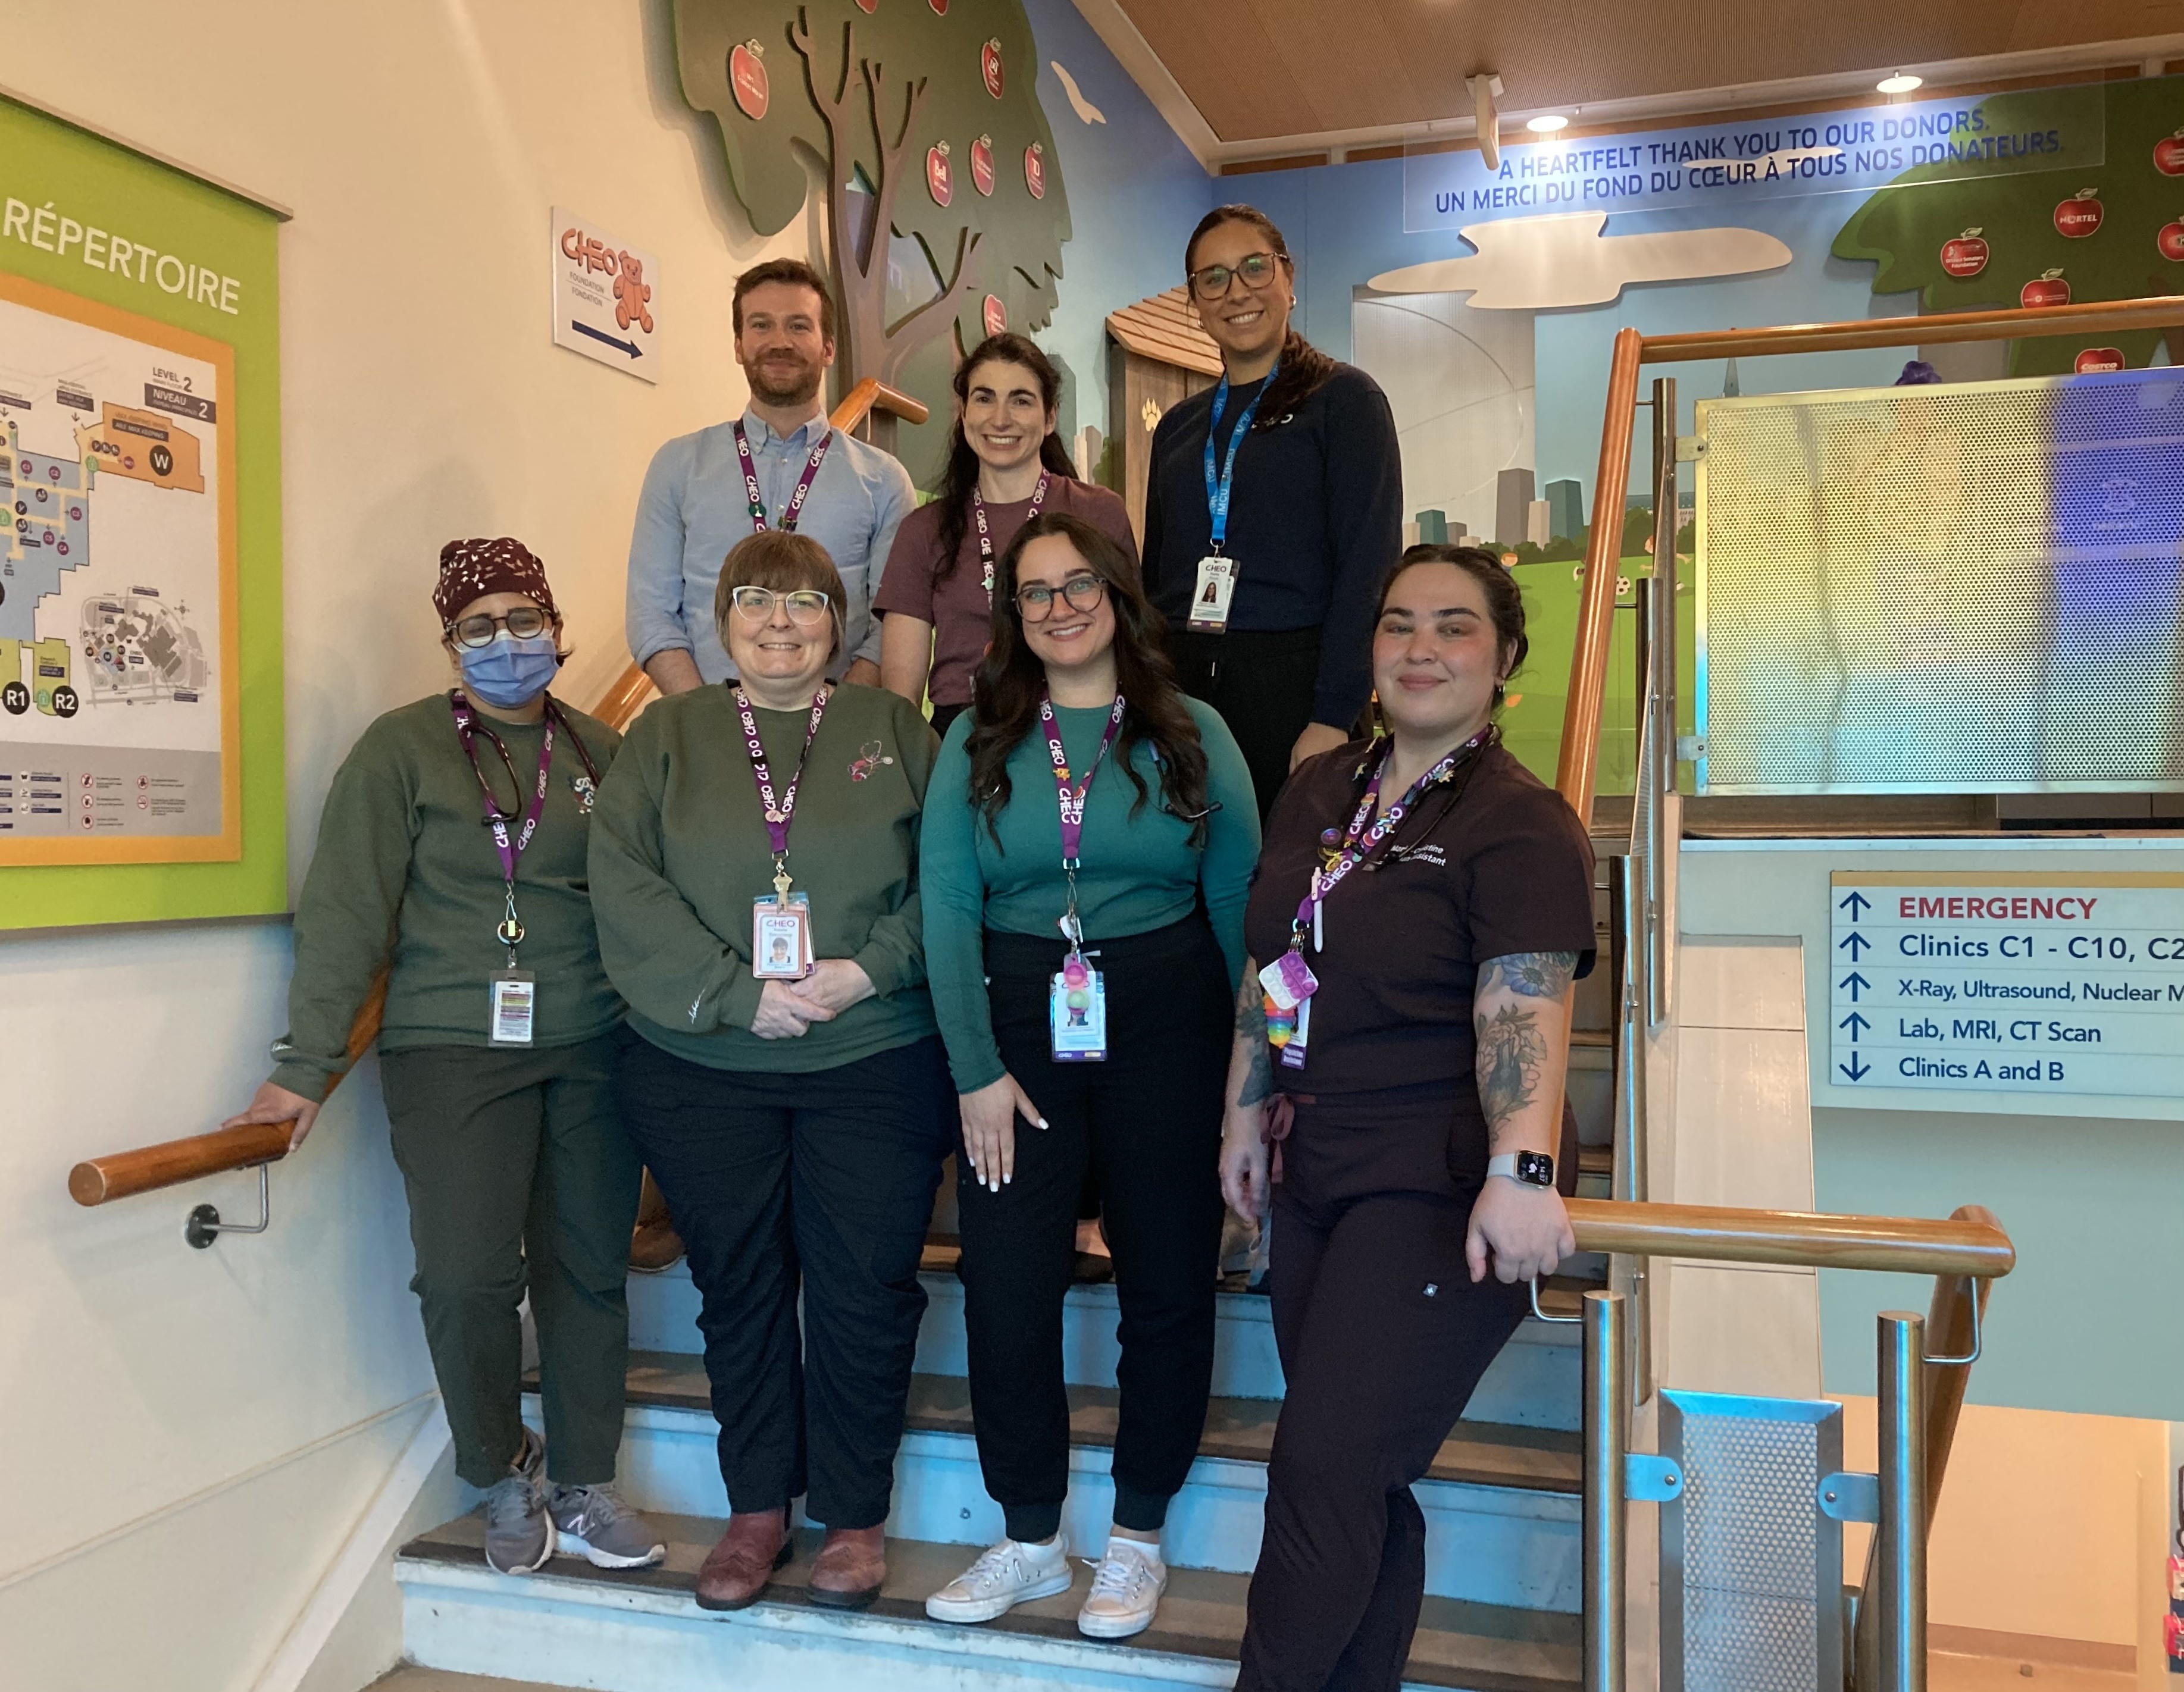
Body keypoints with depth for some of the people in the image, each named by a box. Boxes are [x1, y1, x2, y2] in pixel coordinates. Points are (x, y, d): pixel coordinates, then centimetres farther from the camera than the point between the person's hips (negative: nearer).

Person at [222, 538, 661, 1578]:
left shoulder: (601, 753, 10)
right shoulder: (402, 749, 1)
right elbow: (346, 909, -4)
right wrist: (308, 1064, -7)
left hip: (591, 1053, 3)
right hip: (452, 1053, -3)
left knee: (589, 1272, 5)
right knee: (468, 1278, -8)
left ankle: (583, 1490, 22)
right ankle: (505, 1481, 18)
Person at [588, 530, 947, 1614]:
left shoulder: (893, 730, 7)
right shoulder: (666, 734, 8)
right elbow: (623, 884, -3)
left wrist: (867, 969, -15)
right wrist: (738, 993, -13)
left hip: (875, 1064, -1)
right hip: (700, 1073, 1)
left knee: (865, 1289, 2)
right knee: (738, 1286, 10)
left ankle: (854, 1516, 19)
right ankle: (757, 1509, 27)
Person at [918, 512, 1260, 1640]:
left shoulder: (1191, 733, 3)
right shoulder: (977, 739, 5)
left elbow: (1238, 900, 1)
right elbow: (946, 903, -2)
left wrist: (1250, 1056, -5)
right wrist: (976, 1068, -9)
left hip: (1164, 1023, 0)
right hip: (1017, 1023, 1)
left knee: (1167, 1284, 7)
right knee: (1004, 1290, 3)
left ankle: (1139, 1536, 27)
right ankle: (1029, 1539, 23)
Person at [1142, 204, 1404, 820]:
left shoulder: (1345, 398, 2)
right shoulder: (1179, 425, 18)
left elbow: (1368, 564, -8)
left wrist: (1333, 717, -17)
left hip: (1293, 678, -4)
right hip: (1179, 686, 4)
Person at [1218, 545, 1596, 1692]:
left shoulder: (1520, 825, -11)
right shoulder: (1317, 793, 10)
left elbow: (1523, 1008, -23)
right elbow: (1268, 968, 17)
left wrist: (1522, 1170, -35)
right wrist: (1247, 1118, 15)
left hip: (1438, 1197, -6)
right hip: (1316, 1179, 7)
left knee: (1322, 1465, -7)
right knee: (1362, 1483, 14)